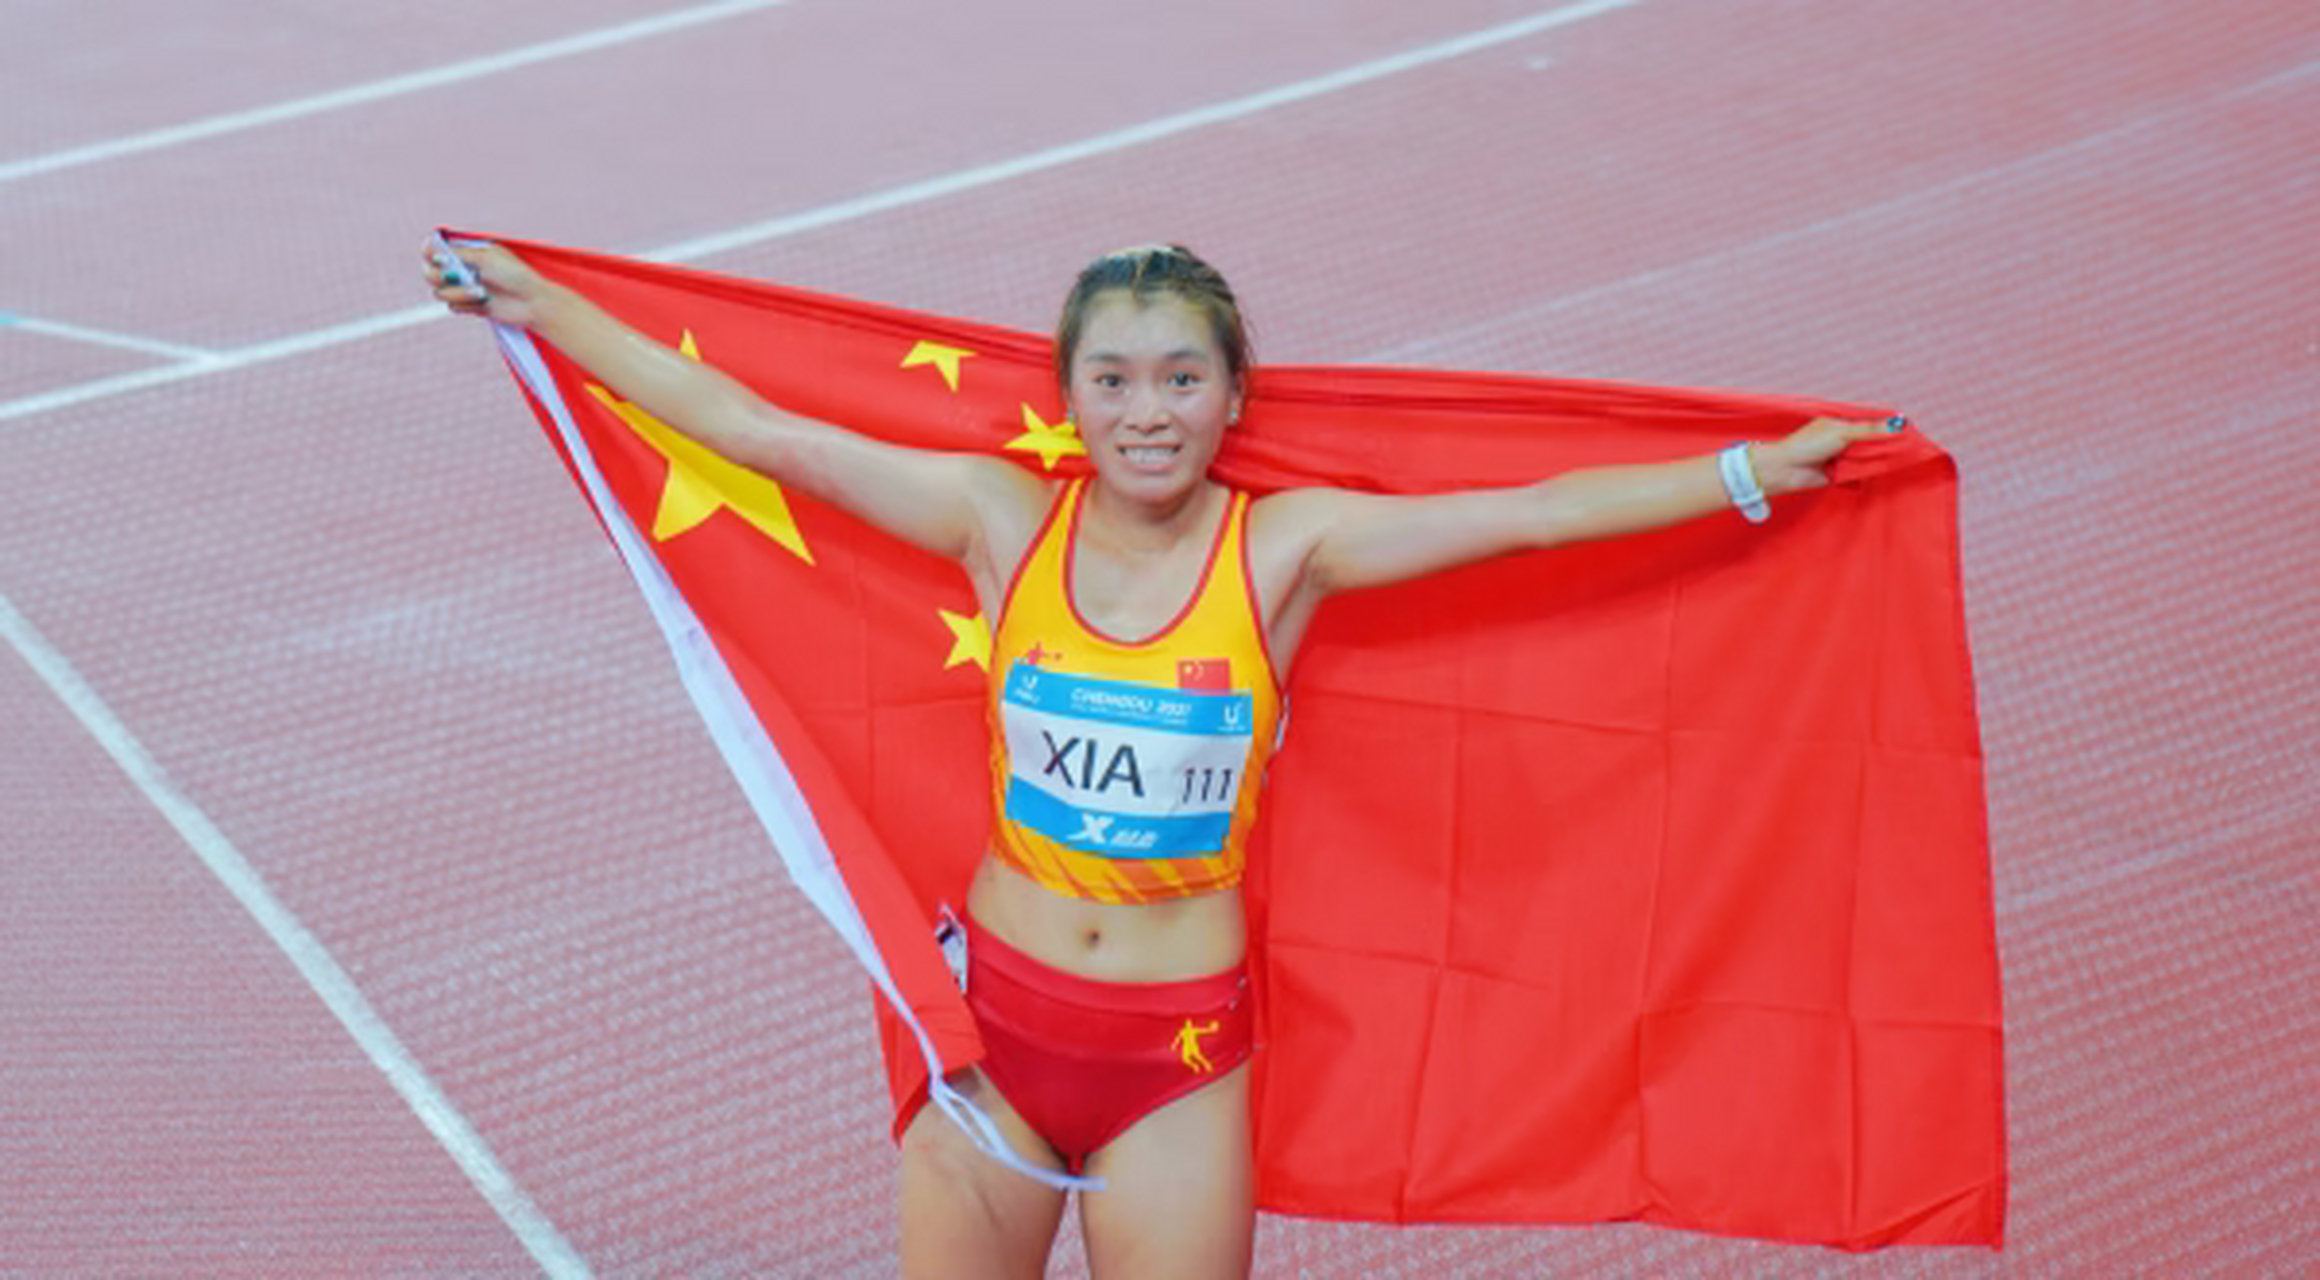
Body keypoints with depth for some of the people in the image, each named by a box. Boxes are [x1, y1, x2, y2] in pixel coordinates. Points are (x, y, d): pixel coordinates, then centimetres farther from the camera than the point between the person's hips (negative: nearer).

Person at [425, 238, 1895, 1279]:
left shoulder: (1282, 547, -9)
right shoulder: (1004, 520, -6)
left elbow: (1535, 512, -12)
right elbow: (760, 432, -3)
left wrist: (1759, 471, -15)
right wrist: (537, 302, -1)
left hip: (1182, 1051, -1)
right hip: (996, 1012, 1)